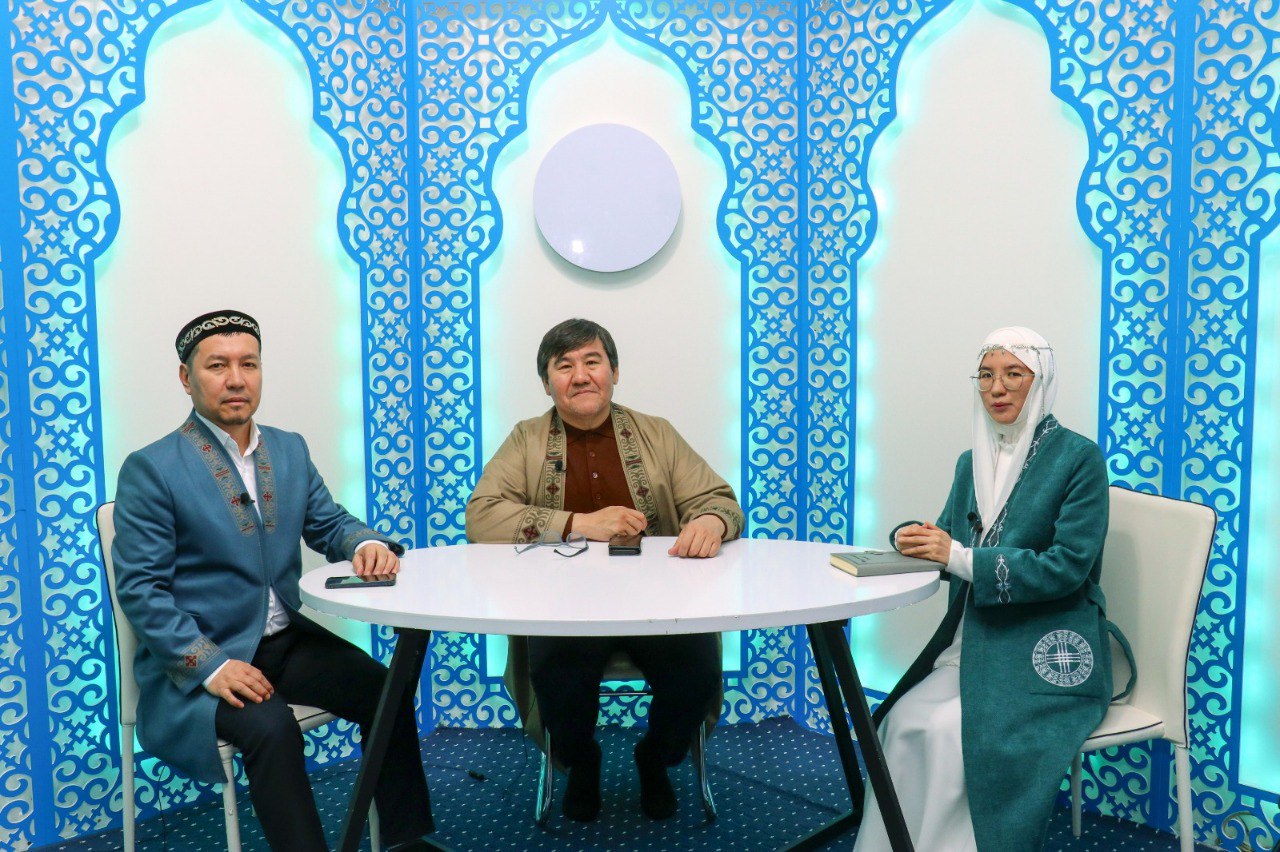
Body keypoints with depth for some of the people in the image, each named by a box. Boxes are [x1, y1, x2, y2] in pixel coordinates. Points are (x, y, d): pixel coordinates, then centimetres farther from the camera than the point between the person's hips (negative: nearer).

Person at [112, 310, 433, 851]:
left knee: (387, 694, -15)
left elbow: (329, 524, 12)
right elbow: (139, 589, -11)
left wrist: (367, 543, -13)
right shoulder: (150, 469, -8)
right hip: (195, 658, -5)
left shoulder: (290, 450, 9)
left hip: (285, 639, 5)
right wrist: (211, 665, -22)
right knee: (271, 727, -32)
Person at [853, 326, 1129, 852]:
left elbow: (1067, 567, -15)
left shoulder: (1079, 458, -7)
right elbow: (950, 541, 13)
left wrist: (960, 557, -21)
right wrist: (915, 539, -12)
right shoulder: (971, 462, 12)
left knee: (952, 731, -26)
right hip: (974, 641, 6)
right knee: (904, 720, -18)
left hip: (1048, 652, -5)